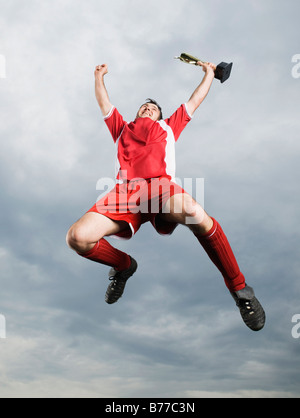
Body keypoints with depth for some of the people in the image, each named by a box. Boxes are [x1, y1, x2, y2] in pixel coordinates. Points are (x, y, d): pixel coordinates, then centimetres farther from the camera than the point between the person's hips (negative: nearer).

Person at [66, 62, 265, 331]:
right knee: (78, 237, -23)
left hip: (161, 186, -2)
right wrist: (100, 76, 61)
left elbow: (195, 101, 47)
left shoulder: (168, 126, 36)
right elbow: (104, 103, 50)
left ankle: (238, 287, -20)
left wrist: (209, 73, 57)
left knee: (193, 212, -39)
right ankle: (124, 266, 12)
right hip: (125, 190, 2)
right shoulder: (122, 129, 38)